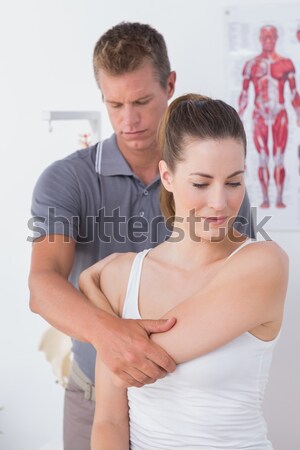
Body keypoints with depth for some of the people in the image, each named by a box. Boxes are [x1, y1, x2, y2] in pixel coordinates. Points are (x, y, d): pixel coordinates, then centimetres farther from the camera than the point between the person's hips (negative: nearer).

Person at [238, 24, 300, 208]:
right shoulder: (251, 65, 5)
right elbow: (244, 94, 7)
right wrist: (239, 118, 3)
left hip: (280, 115, 0)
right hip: (260, 116, 1)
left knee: (279, 158, -1)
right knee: (263, 158, 1)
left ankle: (280, 198, 1)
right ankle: (265, 198, 5)